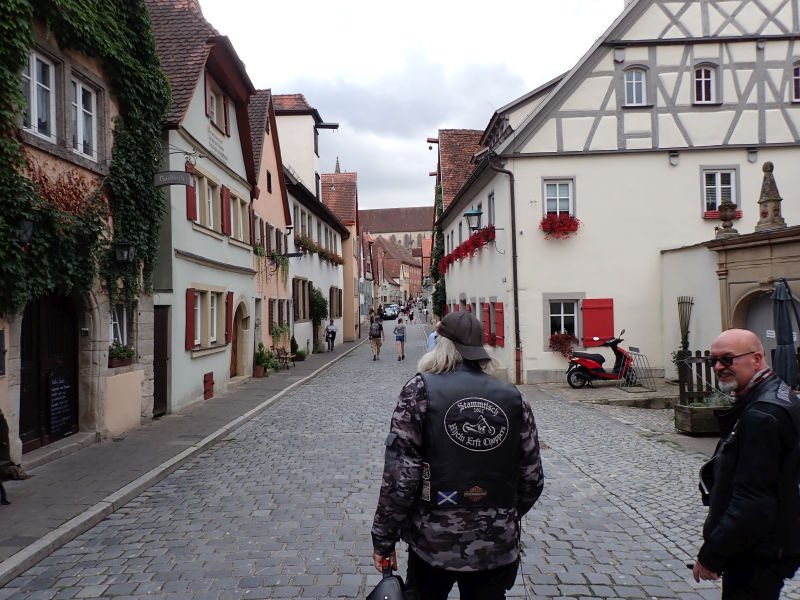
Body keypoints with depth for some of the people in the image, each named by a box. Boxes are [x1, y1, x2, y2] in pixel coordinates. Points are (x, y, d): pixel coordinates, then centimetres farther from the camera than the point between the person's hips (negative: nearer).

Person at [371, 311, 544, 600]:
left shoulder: (421, 390, -11)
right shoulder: (514, 398, -1)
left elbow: (400, 476, -15)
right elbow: (532, 479, 3)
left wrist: (384, 538, -4)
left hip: (435, 543, -2)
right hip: (498, 546, 2)